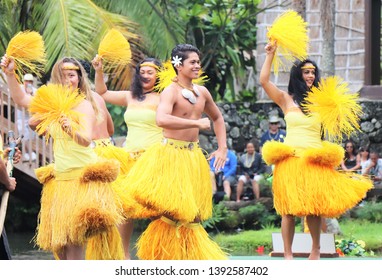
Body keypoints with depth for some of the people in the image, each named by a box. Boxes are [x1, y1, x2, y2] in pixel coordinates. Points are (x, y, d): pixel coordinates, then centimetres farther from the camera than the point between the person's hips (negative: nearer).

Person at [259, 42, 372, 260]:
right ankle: (288, 254, 1)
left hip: (315, 160, 1)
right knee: (289, 208, -3)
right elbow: (264, 81, -1)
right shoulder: (287, 100, 7)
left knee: (314, 207, 1)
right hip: (291, 158, -1)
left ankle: (316, 251, 16)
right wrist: (271, 54, -1)